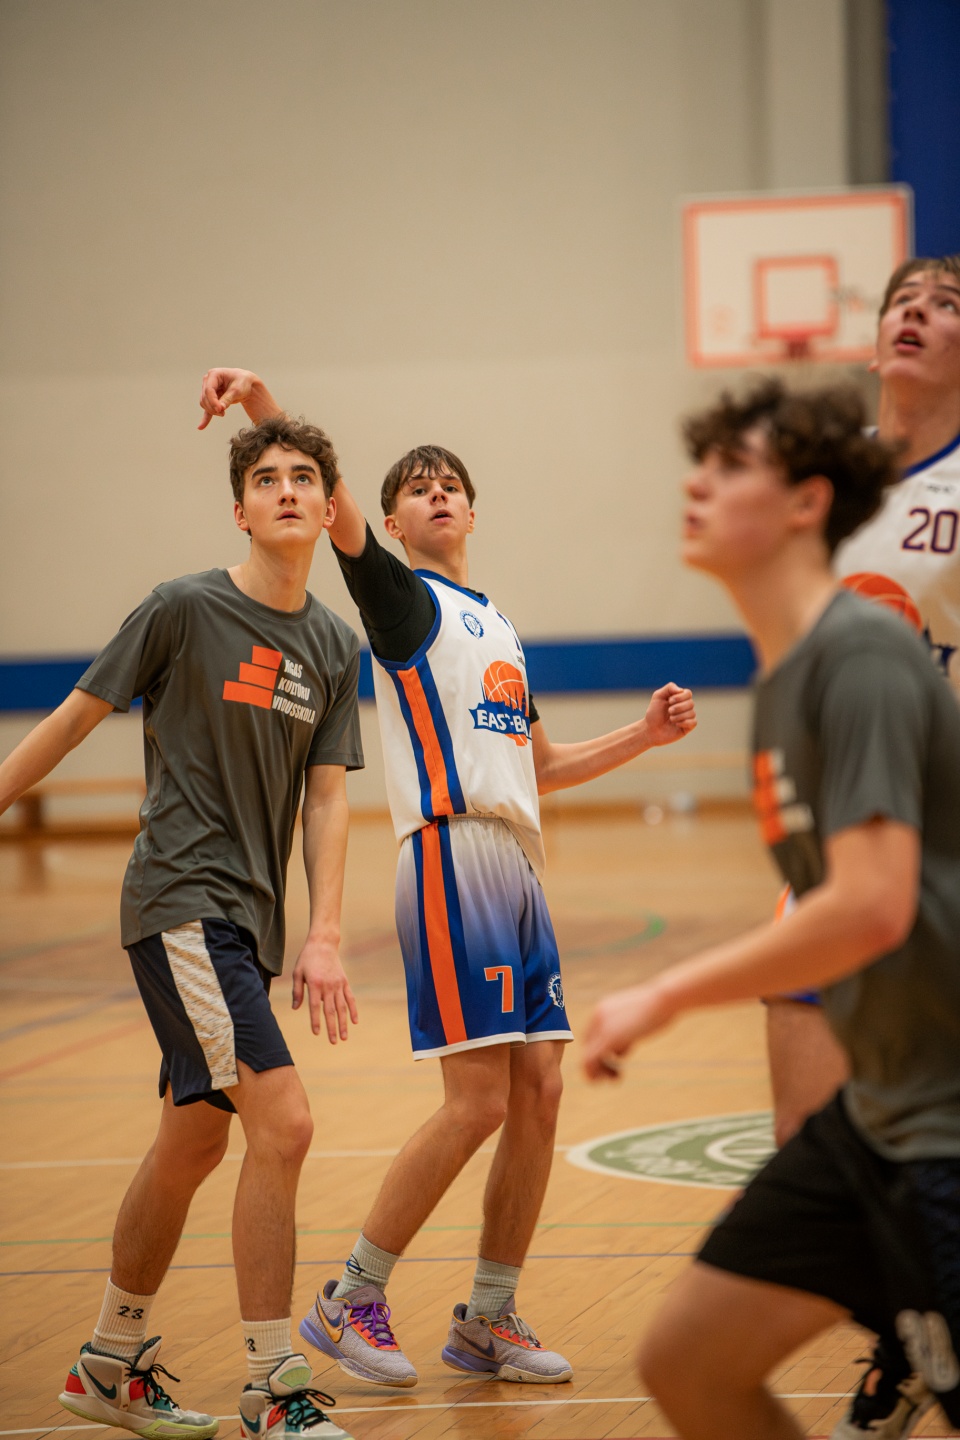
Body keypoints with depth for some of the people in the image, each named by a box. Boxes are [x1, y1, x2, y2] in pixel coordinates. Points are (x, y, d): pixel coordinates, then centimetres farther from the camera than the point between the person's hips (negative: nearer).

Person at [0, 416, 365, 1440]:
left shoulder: (334, 647, 9)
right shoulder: (186, 609, -8)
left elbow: (327, 797, 7)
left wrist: (323, 938, -4)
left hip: (247, 919, 7)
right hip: (179, 902, -7)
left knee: (193, 1142, 16)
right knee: (282, 1123, -17)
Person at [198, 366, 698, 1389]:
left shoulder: (497, 629, 25)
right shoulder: (403, 598, 3)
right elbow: (331, 508, -15)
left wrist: (643, 735, 20)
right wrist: (261, 402, -31)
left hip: (517, 863, 8)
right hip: (451, 854, -8)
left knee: (539, 1092, 3)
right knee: (478, 1099, -12)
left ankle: (488, 1321, 12)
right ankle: (349, 1303, -1)